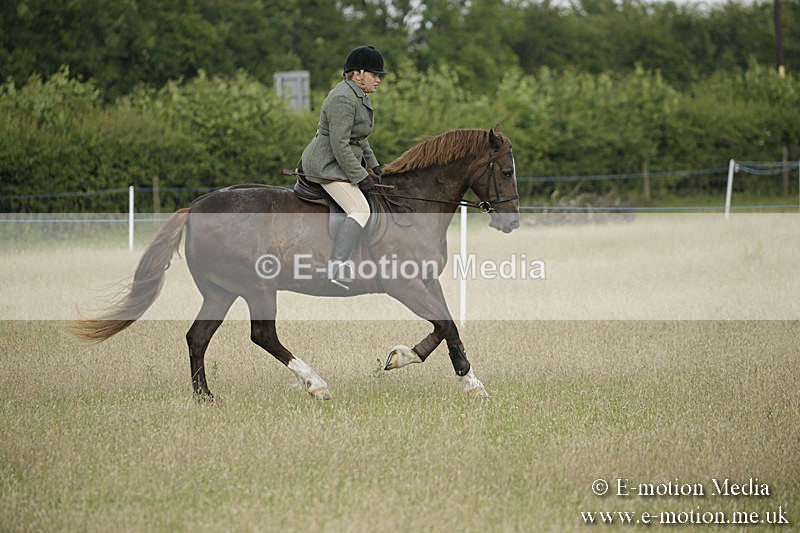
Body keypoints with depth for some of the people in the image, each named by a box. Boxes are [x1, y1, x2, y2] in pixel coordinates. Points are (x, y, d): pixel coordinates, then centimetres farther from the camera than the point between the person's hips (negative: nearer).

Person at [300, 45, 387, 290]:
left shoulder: (358, 95, 14)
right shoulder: (343, 99, -21)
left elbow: (360, 138, 24)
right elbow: (340, 145, -25)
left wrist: (372, 166, 13)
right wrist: (360, 177, -21)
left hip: (339, 163, 11)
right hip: (326, 166, -11)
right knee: (360, 210, -24)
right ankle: (336, 265, -35)